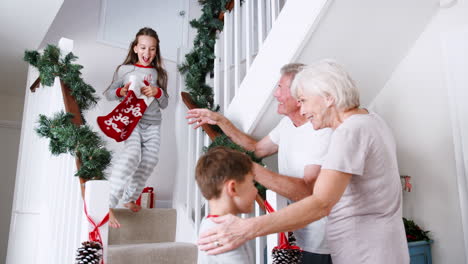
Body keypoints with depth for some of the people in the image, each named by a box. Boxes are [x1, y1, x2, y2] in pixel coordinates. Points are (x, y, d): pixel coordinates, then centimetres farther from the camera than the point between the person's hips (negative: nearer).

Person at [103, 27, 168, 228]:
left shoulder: (159, 74, 12)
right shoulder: (124, 70, 5)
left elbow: (164, 105, 11)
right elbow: (108, 93, 9)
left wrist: (158, 92, -10)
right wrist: (120, 91, -13)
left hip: (153, 124, 5)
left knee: (148, 162, 0)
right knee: (131, 156, -26)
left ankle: (129, 198, 22)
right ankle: (107, 205, -22)